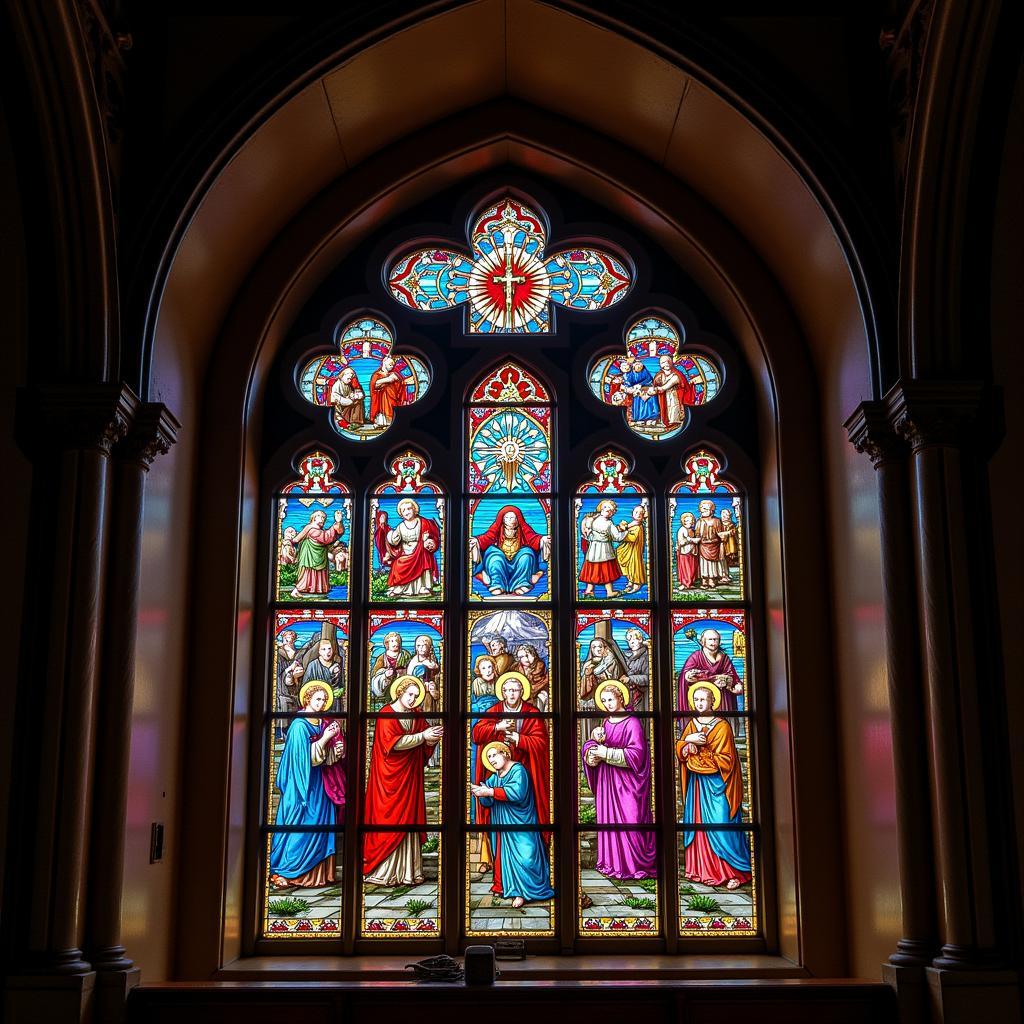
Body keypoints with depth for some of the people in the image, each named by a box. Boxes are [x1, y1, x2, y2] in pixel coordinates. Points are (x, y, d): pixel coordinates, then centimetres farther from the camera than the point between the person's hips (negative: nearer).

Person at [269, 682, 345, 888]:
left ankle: (318, 874, 7)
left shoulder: (321, 724, 11)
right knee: (297, 825, -6)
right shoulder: (299, 725, -11)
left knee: (319, 824, 5)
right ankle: (281, 872, -1)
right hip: (301, 784, -7)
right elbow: (306, 755, -17)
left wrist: (336, 749, -3)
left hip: (317, 784, 7)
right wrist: (325, 738, -19)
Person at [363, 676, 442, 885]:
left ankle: (407, 871, 8)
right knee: (388, 819, -5)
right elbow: (393, 742, -19)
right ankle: (382, 871, 1)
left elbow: (427, 743, 6)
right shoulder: (386, 715, -7)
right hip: (390, 775, -6)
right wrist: (422, 736, -19)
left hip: (410, 776, 6)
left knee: (409, 819, 4)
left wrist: (433, 736, -17)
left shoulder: (417, 716, 11)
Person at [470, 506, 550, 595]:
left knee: (527, 552, -25)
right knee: (492, 550, -25)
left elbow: (533, 538, -14)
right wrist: (476, 541, -38)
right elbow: (486, 538, -15)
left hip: (518, 564, 0)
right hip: (500, 563, 0)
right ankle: (497, 585, -39)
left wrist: (542, 539, -38)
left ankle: (520, 585, -37)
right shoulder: (496, 529, 3)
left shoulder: (524, 529, 4)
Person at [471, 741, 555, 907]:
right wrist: (481, 792, -17)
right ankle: (505, 886, 16)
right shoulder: (494, 776, 12)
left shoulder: (518, 770, -11)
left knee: (522, 855, -9)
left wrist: (490, 792, -28)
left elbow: (517, 792, -28)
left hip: (519, 824, -7)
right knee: (503, 854, 7)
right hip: (501, 824, 7)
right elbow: (488, 802, 5)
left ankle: (523, 891, -3)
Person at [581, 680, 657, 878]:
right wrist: (592, 754, -12)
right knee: (608, 820, 8)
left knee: (629, 821, -6)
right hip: (607, 781, 7)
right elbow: (589, 745, 12)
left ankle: (635, 864, 3)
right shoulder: (606, 722, 11)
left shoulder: (632, 723, -10)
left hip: (626, 782, -7)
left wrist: (607, 754, -16)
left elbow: (636, 754, -18)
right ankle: (612, 862, 17)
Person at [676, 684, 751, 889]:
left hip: (716, 785, -6)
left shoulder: (722, 726, -7)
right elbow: (679, 750, 6)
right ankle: (701, 869, 13)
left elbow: (725, 759, -12)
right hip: (696, 784, 6)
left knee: (721, 825, -8)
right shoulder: (691, 725, 12)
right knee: (697, 824, 6)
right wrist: (688, 740, -13)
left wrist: (698, 753, -11)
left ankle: (734, 872, -4)